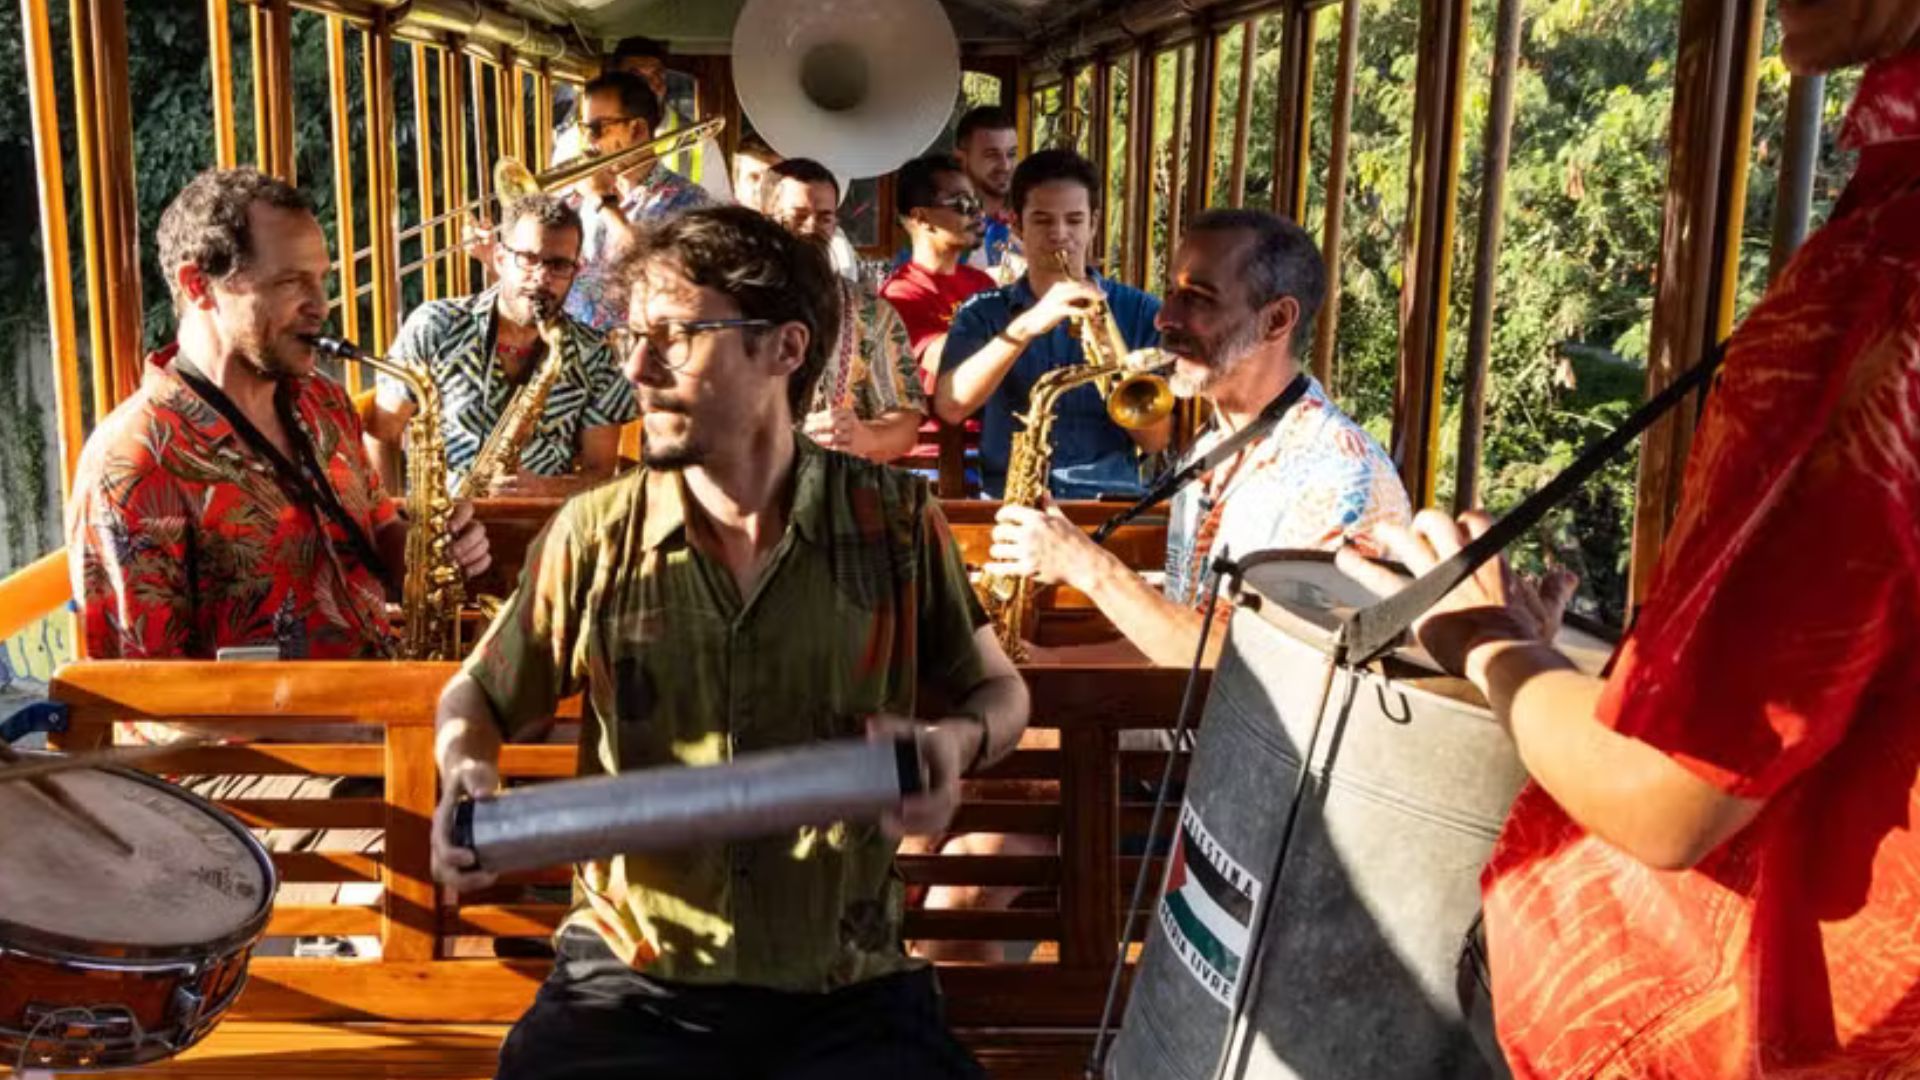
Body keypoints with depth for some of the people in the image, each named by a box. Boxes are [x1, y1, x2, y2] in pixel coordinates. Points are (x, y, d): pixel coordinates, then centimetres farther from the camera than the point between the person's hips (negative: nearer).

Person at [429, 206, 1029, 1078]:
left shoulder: (896, 522, -3)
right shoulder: (593, 537, -1)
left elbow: (999, 689, 10)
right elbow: (475, 695, 13)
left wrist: (960, 739, -12)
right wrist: (466, 773, -9)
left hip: (847, 992, 0)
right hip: (630, 986, 0)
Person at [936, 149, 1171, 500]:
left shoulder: (1140, 311, 8)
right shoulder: (982, 312, 9)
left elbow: (1156, 440, 4)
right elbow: (950, 407, -8)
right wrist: (1027, 326, -18)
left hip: (1113, 499, 1)